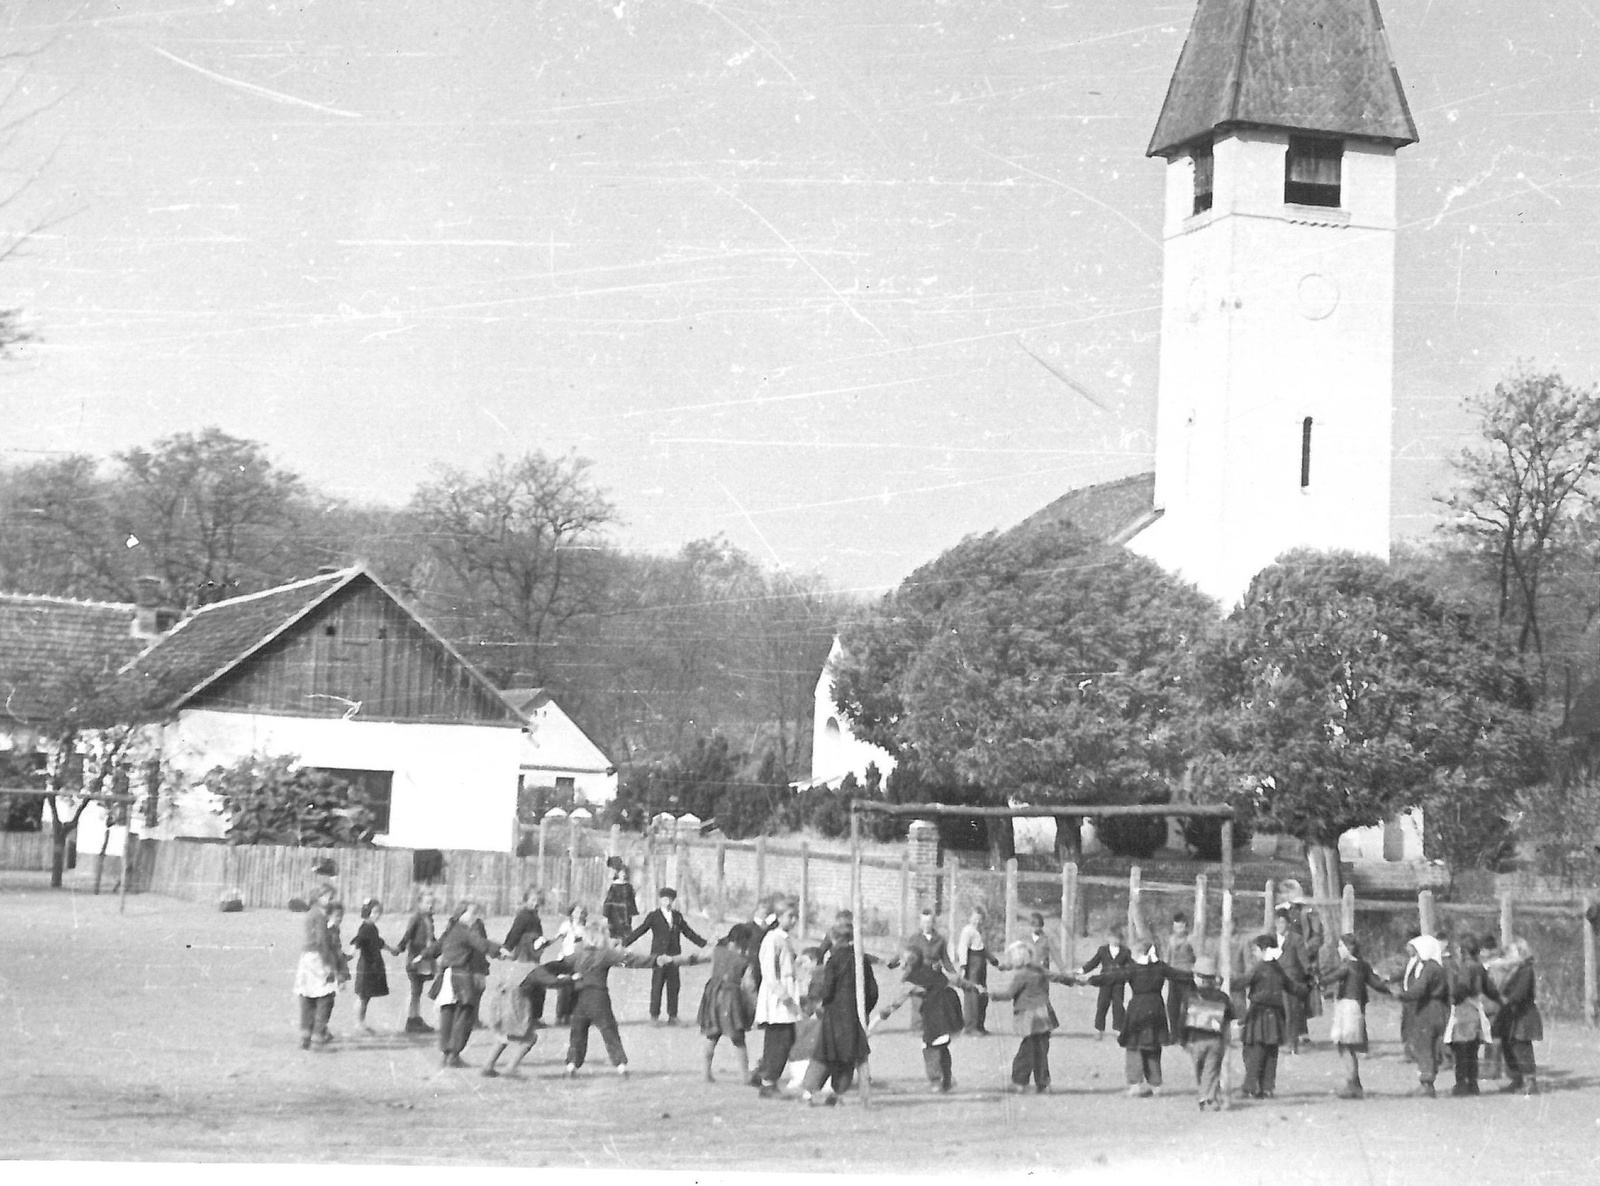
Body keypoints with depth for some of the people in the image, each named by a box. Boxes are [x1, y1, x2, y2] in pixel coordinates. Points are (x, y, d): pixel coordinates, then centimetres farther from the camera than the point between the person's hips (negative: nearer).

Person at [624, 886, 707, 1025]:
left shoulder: (677, 916, 13)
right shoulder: (654, 916, 1)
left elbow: (688, 932, 20)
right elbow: (639, 930, -3)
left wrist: (703, 944, 19)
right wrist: (624, 943, -10)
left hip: (674, 956, 4)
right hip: (659, 955, -4)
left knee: (673, 986, 4)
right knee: (657, 985, -3)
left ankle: (672, 1016, 11)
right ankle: (654, 1016, 4)